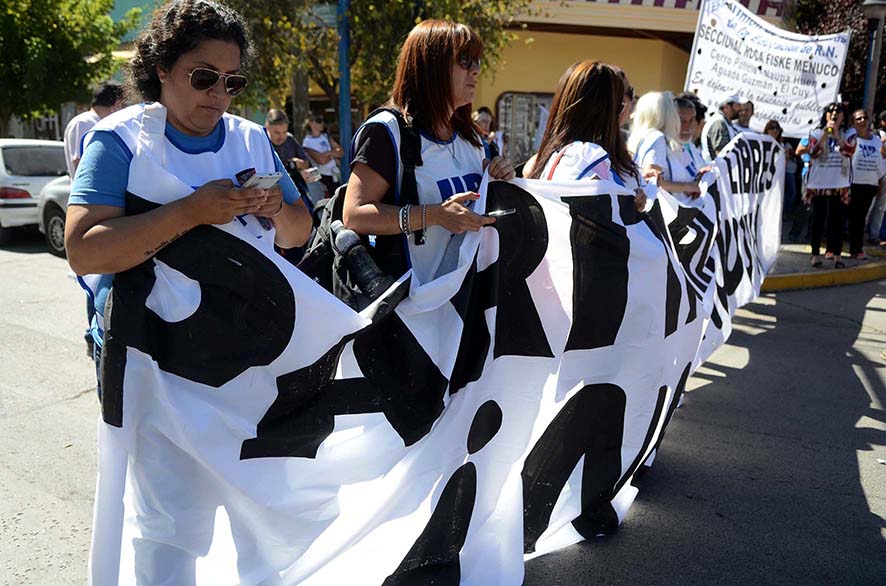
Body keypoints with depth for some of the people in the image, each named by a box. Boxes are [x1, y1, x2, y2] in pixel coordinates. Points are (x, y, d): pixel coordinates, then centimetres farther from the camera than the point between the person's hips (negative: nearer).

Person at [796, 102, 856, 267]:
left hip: (839, 184, 1)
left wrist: (836, 133, -18)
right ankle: (815, 253, 10)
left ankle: (836, 254, 4)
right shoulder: (816, 133, 3)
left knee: (837, 220, 1)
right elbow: (812, 154, -12)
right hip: (818, 183, 0)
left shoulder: (849, 134, 5)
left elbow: (849, 151, -13)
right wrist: (825, 134, -19)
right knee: (818, 219, 4)